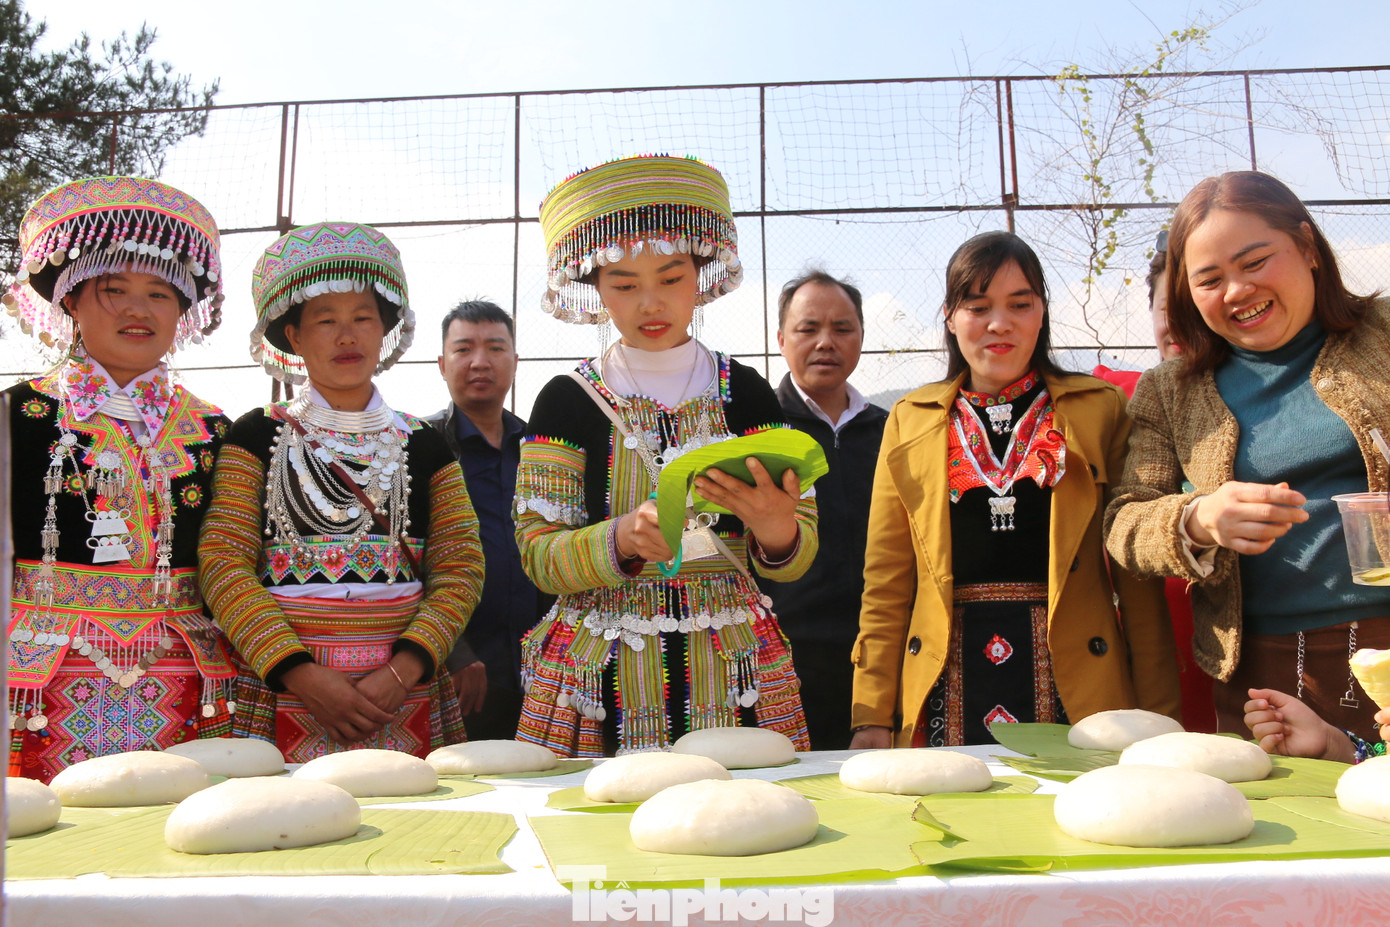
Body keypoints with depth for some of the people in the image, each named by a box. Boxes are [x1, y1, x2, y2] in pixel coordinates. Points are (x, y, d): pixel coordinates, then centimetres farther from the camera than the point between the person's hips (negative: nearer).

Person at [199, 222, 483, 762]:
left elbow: (460, 570, 4)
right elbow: (223, 563, -2)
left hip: (403, 690, 1)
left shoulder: (424, 446, 10)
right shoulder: (259, 437, 6)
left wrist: (401, 671, -10)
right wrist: (302, 675, -12)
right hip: (283, 692, -1)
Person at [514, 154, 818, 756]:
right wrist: (624, 538, -23)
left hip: (730, 679, 1)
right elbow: (538, 554, -4)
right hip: (602, 685, -1)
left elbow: (797, 558, 2)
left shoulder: (745, 394, 4)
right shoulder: (567, 402, 1)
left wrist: (776, 530, -21)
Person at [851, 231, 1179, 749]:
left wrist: (1158, 712, 1)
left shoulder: (1099, 409, 7)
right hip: (947, 692, 1)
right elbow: (886, 581, 8)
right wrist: (872, 717, 2)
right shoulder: (910, 421, 10)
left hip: (1073, 680, 0)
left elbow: (1138, 572, 6)